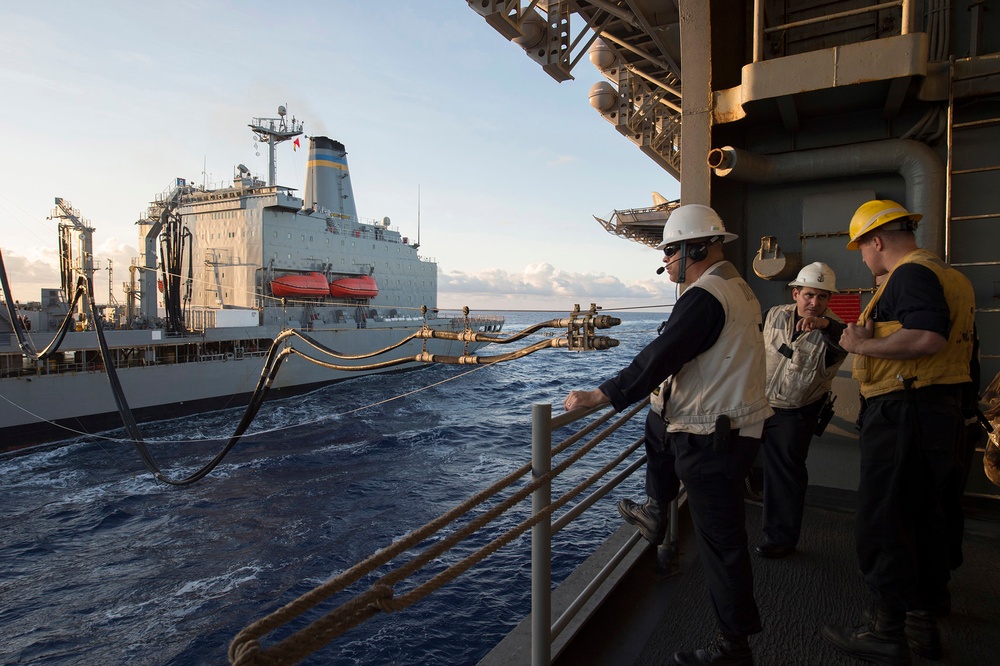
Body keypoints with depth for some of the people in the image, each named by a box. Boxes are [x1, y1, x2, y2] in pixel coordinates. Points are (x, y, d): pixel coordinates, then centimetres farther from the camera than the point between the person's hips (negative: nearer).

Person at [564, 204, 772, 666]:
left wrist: (597, 397, -23)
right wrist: (667, 386, 35)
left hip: (713, 438, -10)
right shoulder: (737, 287, 11)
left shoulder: (704, 297, -22)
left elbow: (659, 358, -27)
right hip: (730, 424, 11)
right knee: (656, 425, 30)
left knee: (720, 539, 1)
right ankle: (656, 515, 40)